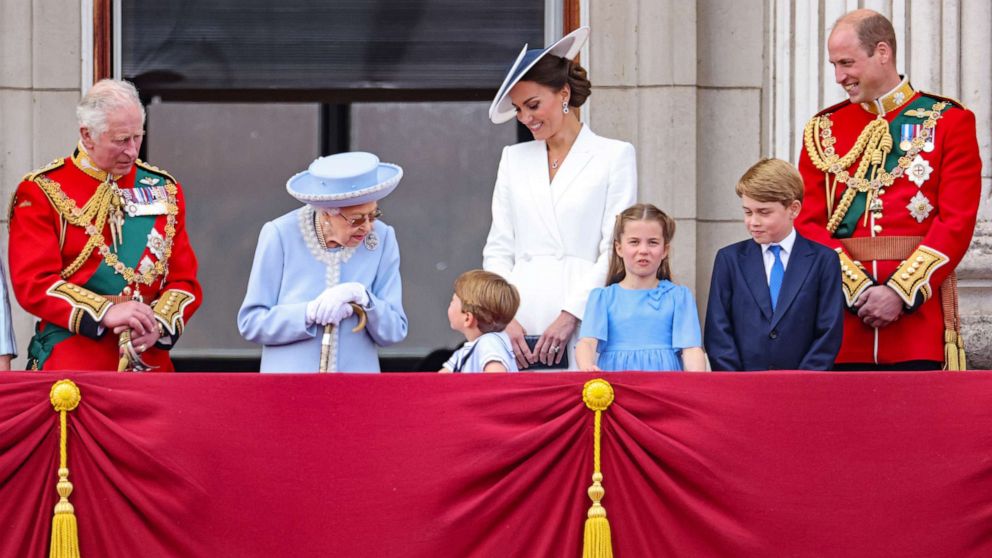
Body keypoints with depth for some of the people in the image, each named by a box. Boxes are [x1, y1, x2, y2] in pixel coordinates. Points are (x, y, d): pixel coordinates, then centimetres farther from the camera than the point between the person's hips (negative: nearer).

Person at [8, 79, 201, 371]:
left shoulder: (164, 190, 11)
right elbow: (33, 283, -10)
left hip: (150, 359, 3)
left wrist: (158, 324, -11)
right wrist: (106, 313, -21)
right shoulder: (42, 192, -1)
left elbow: (184, 281, 10)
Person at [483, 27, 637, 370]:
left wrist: (570, 316, -11)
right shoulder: (514, 159, 18)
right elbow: (498, 249, 14)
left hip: (583, 323, -3)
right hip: (520, 327, 3)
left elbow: (615, 250, -2)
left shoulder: (614, 156, 5)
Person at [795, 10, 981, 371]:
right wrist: (857, 289, -10)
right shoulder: (823, 131, 12)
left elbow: (957, 222, -4)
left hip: (919, 306, -2)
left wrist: (900, 292, -13)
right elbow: (809, 223, 6)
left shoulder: (948, 121, 4)